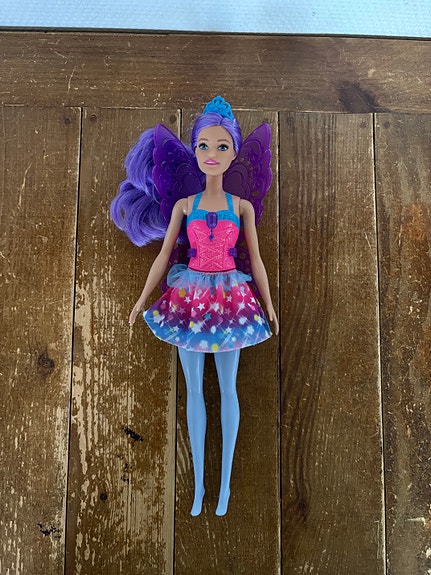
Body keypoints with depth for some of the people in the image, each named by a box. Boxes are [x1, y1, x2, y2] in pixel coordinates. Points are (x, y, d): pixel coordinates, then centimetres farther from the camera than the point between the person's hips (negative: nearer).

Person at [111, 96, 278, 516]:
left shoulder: (242, 206, 2)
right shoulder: (184, 205, 3)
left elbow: (255, 260, 4)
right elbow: (164, 255, 4)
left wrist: (269, 306, 7)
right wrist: (141, 301, 5)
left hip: (229, 300, -1)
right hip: (189, 298, 1)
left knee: (228, 389, 7)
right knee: (194, 389, 8)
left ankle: (225, 481, 24)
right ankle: (199, 482, 24)